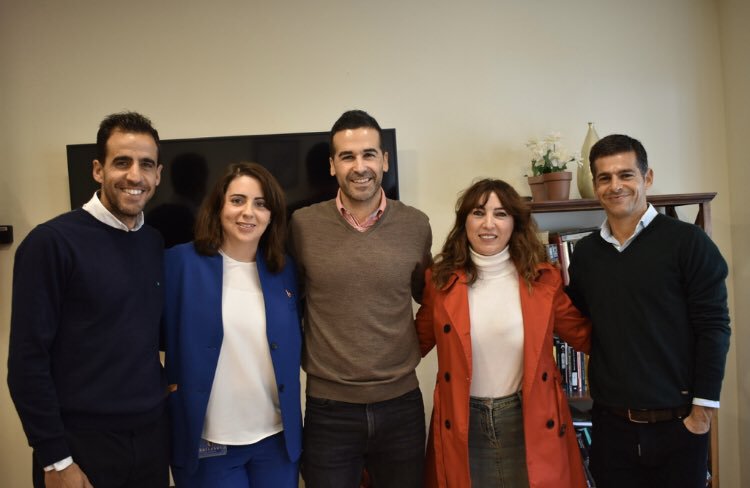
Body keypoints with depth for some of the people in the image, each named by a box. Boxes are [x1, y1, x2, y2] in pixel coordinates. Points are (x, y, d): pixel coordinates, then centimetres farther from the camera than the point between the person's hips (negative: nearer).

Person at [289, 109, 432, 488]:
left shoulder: (416, 225, -3)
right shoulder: (302, 225, -6)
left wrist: (410, 346, 5)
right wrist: (303, 356, 3)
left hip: (401, 403, 2)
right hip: (328, 408, -1)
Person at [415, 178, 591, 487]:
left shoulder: (543, 278, -4)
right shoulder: (441, 279, -4)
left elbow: (584, 336, 6)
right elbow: (419, 341, 7)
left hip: (530, 421, 0)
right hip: (463, 424, 0)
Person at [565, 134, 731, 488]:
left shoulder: (686, 241, -7)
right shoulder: (585, 252, 5)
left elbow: (713, 328, -9)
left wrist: (702, 411, -11)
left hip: (676, 422, -3)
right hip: (610, 423, 3)